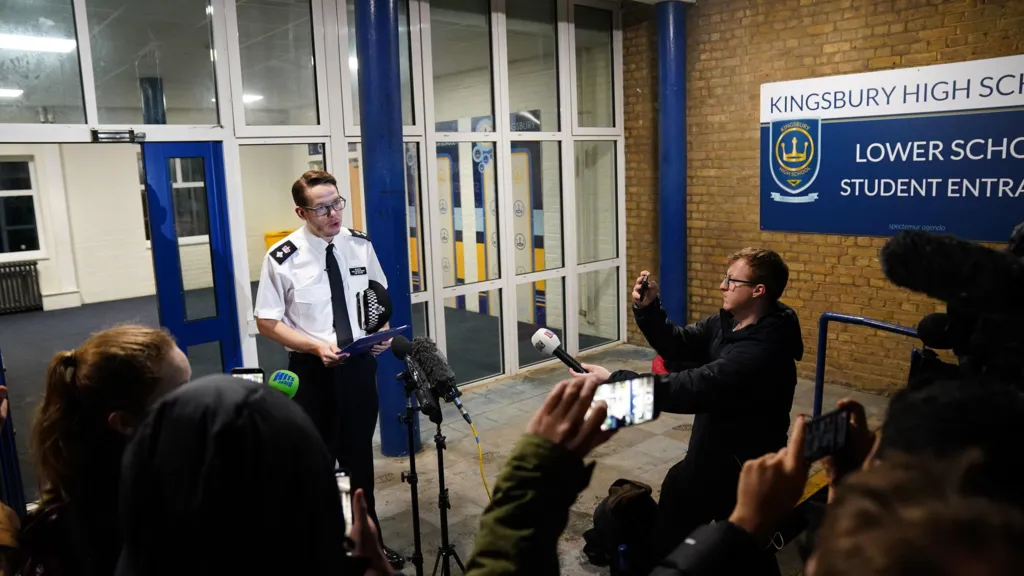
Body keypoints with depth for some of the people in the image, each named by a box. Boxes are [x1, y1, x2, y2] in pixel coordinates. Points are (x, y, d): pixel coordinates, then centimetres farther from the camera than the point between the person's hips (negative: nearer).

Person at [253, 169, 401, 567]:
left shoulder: (360, 245, -3)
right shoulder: (282, 259, -15)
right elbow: (267, 323, -10)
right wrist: (316, 346, -23)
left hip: (361, 363, 4)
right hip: (312, 369, -3)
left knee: (360, 454, 20)